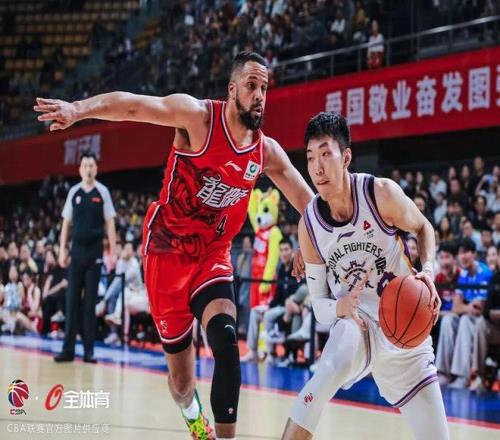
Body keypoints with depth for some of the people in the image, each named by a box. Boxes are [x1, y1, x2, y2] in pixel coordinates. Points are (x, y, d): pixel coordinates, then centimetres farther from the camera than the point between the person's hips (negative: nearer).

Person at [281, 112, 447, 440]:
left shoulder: (382, 193, -17)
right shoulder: (309, 226, -12)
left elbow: (423, 228, 3)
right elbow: (319, 303, -4)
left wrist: (428, 271, -16)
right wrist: (341, 306, -27)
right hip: (356, 322, -1)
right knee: (335, 366, -38)